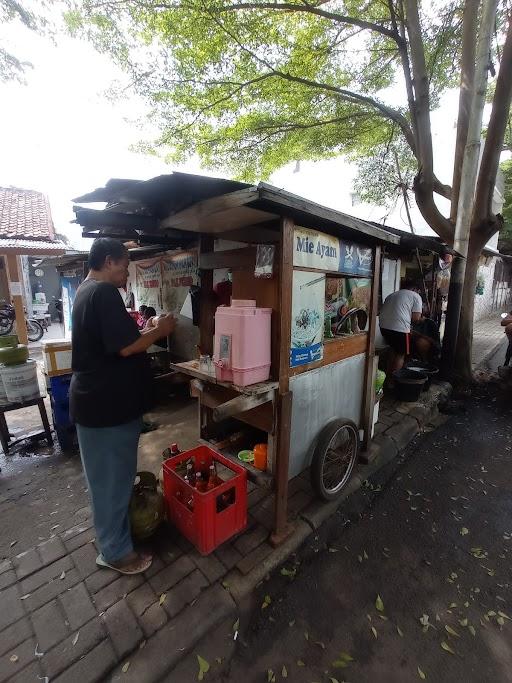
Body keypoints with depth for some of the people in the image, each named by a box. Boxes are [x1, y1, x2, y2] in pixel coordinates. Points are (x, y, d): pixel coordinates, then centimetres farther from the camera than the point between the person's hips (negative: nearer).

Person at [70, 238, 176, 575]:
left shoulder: (86, 291, 13)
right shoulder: (105, 293, -20)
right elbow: (126, 347, -26)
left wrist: (146, 331, 11)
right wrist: (159, 331, -11)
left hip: (99, 399, 11)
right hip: (108, 403, -11)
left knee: (110, 474, 25)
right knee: (112, 477, 6)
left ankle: (114, 534, 47)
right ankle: (115, 551, 27)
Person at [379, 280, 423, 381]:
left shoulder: (392, 295, 25)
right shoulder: (415, 296, 8)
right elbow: (416, 318, -2)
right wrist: (421, 319, 22)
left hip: (384, 326, 6)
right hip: (400, 328, -6)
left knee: (394, 349, 26)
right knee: (401, 354, 12)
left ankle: (389, 377, 32)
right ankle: (393, 381, 17)